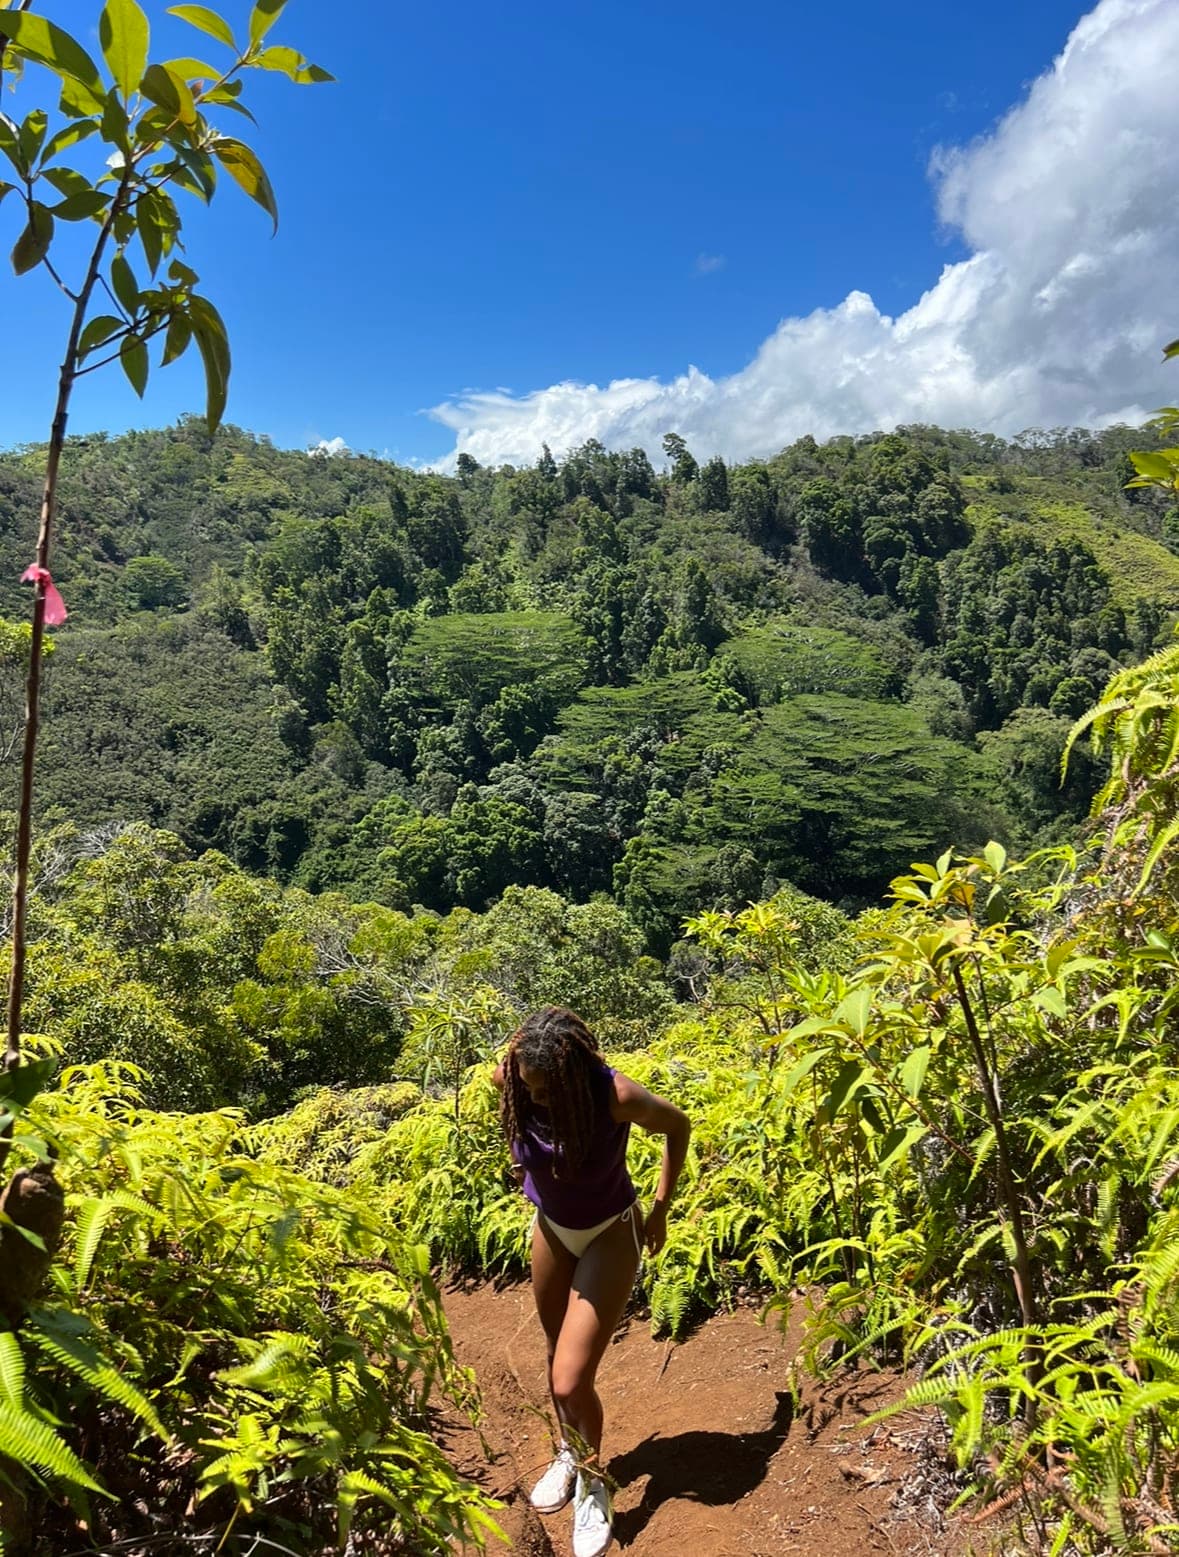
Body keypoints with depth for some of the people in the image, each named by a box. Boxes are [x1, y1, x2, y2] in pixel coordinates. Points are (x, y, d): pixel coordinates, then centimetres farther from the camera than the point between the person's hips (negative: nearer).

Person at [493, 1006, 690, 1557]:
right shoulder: (513, 1080, -26)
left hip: (610, 1235, -4)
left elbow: (678, 1127, -14)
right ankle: (569, 1453, 49)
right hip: (550, 1229, 4)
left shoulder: (615, 1095, -35)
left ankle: (592, 1479, 22)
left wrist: (661, 1210, -8)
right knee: (559, 1356, 22)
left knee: (571, 1382, -8)